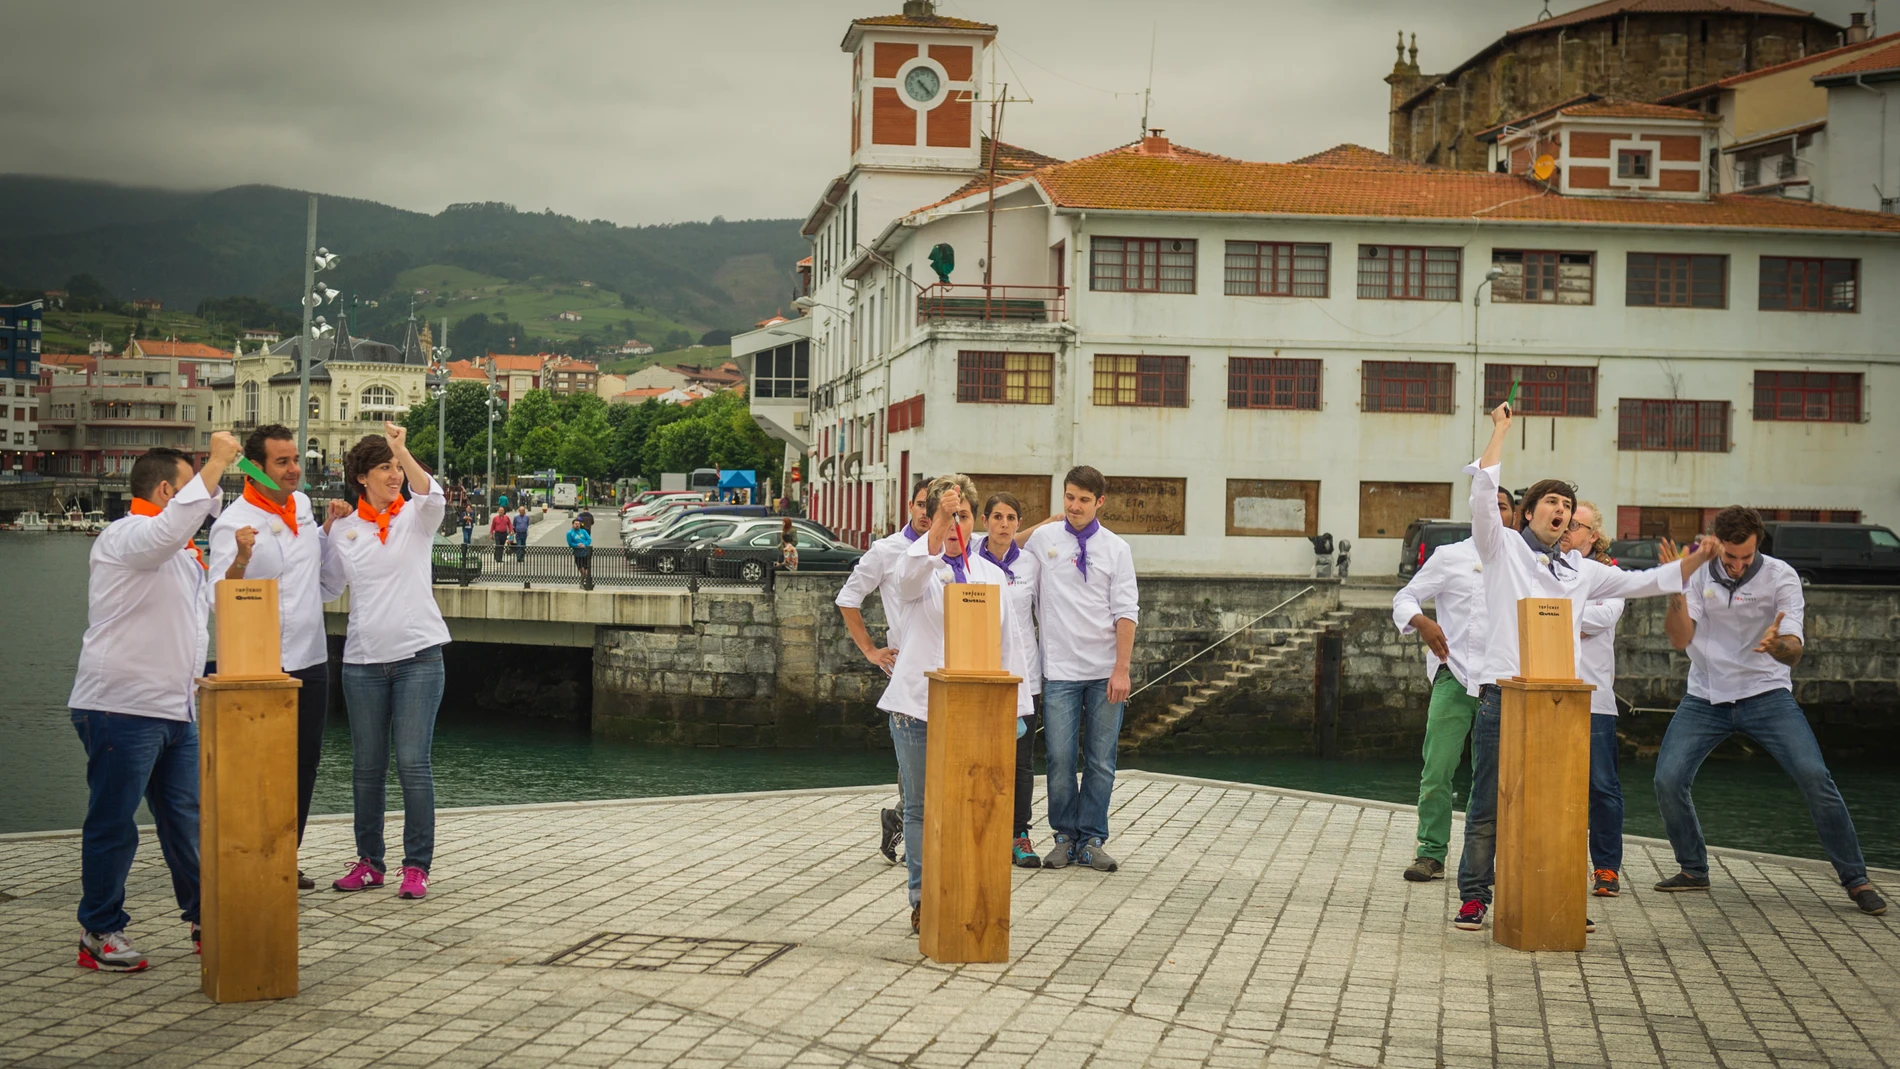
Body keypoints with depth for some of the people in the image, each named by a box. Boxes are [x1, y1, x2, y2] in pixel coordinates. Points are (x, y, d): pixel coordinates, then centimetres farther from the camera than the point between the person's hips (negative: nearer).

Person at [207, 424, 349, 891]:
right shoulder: (233, 523, -13)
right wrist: (241, 558, -37)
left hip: (311, 660, 7)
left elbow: (327, 586, 17)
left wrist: (331, 529, 8)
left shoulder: (301, 505, 9)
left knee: (305, 761, 11)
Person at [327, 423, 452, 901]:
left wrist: (403, 451, -33)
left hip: (418, 654, -3)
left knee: (413, 762, -5)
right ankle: (369, 861, 18)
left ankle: (416, 865, 2)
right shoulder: (343, 530, 9)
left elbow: (433, 497, -20)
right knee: (366, 766, 7)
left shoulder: (414, 517, 3)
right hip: (363, 658, 3)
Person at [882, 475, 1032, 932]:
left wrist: (1015, 706, 8)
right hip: (917, 702, -2)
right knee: (920, 806, 3)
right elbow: (912, 573, -23)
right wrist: (939, 523, -38)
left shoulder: (991, 575, 15)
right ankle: (922, 899, 10)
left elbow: (1007, 643, 15)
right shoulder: (918, 569, 5)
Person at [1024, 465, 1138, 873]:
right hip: (1059, 669, 0)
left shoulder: (1116, 548, 4)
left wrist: (1121, 670, -6)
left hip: (1105, 671, 0)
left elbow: (1125, 612, 0)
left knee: (1100, 761, 4)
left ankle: (1091, 840, 12)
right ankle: (1065, 836, 11)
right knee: (1060, 759, -2)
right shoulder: (1042, 539, 5)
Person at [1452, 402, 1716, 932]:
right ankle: (1473, 898, 5)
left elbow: (1645, 583, 25)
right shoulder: (1502, 548, 8)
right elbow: (1482, 490, -5)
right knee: (1487, 805, -2)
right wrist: (1501, 428, -3)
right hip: (1502, 693, -4)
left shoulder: (1580, 570, 20)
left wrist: (1696, 559, 15)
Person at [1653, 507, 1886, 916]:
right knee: (1667, 781, -10)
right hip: (1706, 698, 2)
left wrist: (1777, 645, -41)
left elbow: (1794, 652, -17)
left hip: (1766, 694, -2)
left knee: (1815, 778, -16)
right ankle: (1693, 870, 13)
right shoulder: (1699, 573, -4)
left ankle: (1855, 878, -2)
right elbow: (1680, 639, -11)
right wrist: (1676, 590, -26)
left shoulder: (1780, 577, -9)